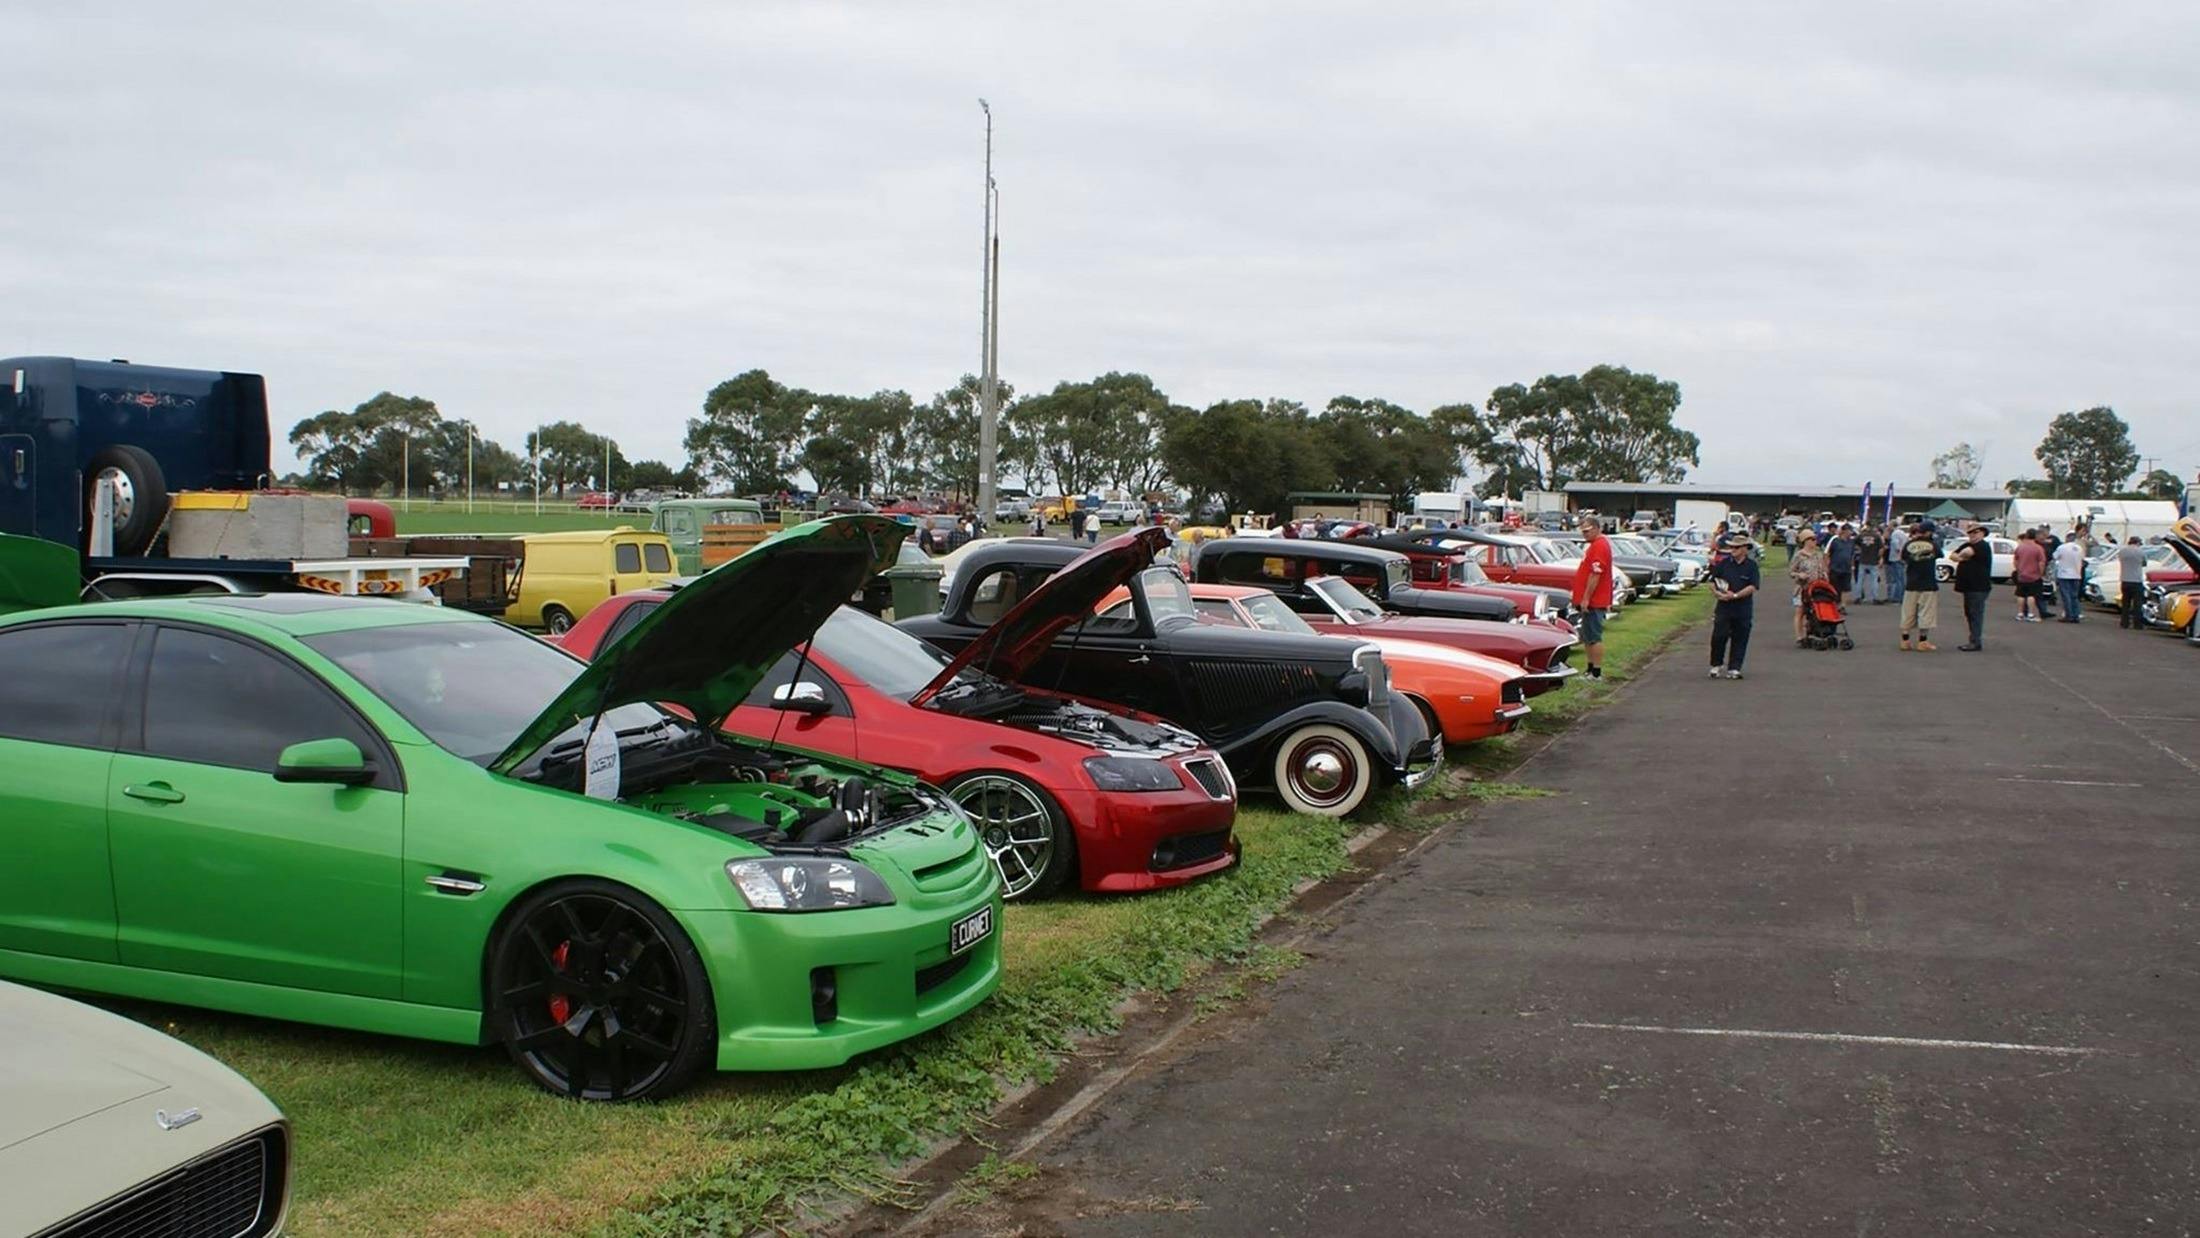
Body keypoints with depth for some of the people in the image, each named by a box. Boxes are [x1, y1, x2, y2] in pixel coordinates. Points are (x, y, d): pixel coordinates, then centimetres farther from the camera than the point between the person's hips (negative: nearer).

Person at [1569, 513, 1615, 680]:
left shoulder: (1599, 546, -18)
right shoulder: (1595, 544, 17)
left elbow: (1595, 575, -23)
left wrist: (1586, 599, -22)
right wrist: (1581, 598, 22)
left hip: (1593, 602, -11)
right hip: (1591, 601, 11)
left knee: (1594, 637, -7)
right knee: (1587, 638, 16)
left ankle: (1596, 673, -4)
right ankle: (1591, 669, 24)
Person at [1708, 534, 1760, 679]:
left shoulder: (1751, 565, 0)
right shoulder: (1723, 563, 7)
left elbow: (1752, 587, -9)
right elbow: (1712, 582, 9)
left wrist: (1735, 595, -18)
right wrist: (1717, 592, -11)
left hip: (1743, 610, -1)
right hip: (1723, 607, 1)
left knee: (1739, 640, 4)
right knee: (1718, 637, -4)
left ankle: (1734, 668, 11)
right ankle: (1716, 665, 11)